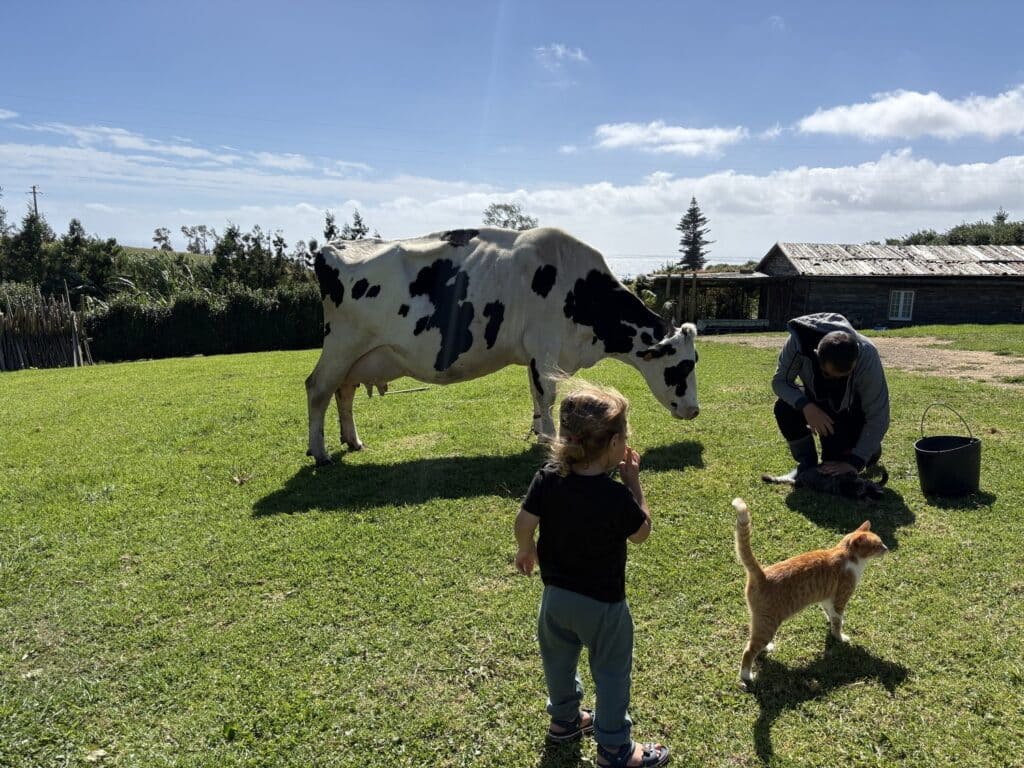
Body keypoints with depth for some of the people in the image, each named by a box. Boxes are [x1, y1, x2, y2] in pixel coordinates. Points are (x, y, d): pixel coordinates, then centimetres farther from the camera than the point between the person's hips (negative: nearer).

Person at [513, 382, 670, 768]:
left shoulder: (547, 478, -15)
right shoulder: (617, 497, -28)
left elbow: (524, 523, -8)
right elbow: (641, 532, -10)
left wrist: (526, 551, 12)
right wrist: (633, 481, -10)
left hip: (555, 594, 6)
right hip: (602, 604, -5)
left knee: (559, 661, 25)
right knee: (611, 672, 14)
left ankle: (564, 718, 48)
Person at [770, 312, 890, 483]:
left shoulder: (867, 357, -36)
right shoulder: (799, 341, -34)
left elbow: (877, 418, -28)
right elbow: (780, 381, -19)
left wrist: (855, 464, -32)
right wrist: (805, 406, -40)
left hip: (853, 408, -2)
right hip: (817, 401, 2)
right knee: (784, 408, -30)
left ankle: (870, 447, 17)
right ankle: (807, 463, -4)